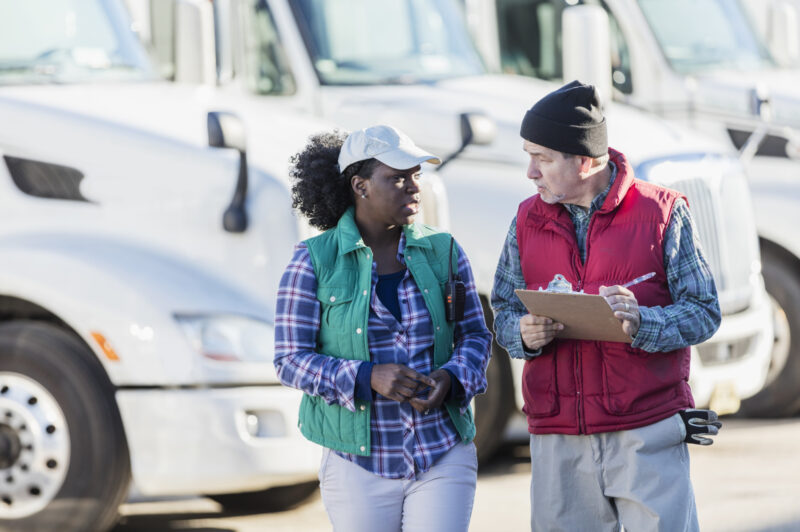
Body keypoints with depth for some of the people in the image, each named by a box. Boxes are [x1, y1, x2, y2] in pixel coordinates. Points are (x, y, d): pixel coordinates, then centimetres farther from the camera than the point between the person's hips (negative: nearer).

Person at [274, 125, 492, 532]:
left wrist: (450, 379, -12)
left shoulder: (442, 251, 5)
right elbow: (290, 359, -6)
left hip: (443, 457, 1)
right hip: (360, 463, -1)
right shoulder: (314, 262, -3)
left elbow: (475, 336, 10)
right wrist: (368, 377, -21)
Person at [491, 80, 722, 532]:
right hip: (558, 439, 3)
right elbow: (504, 312, 14)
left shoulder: (662, 212, -1)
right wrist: (525, 333, -10)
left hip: (647, 437, -3)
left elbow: (704, 312, -2)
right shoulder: (528, 220, 11)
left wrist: (642, 323, -21)